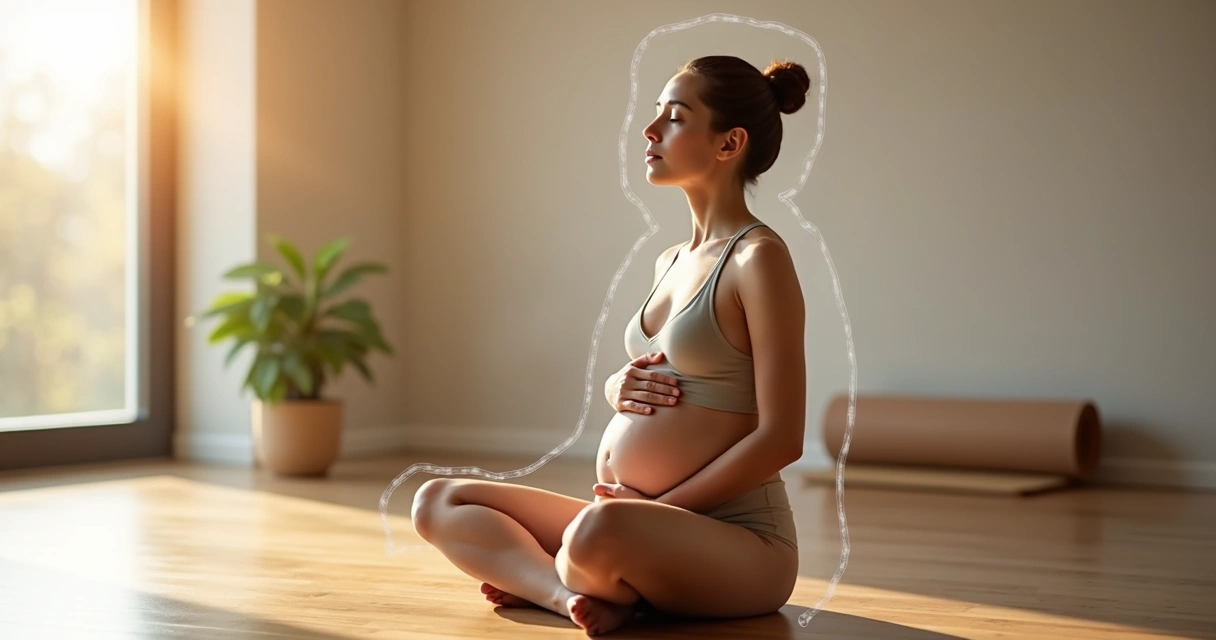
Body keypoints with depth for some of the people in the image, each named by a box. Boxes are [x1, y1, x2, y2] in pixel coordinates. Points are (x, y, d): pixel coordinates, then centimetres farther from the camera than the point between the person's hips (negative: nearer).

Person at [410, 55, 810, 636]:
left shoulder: (759, 258, -11)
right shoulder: (671, 262, 14)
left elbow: (781, 439, -15)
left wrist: (657, 507, -13)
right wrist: (619, 386, 0)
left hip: (735, 540, -9)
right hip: (650, 526, 9)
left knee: (600, 533, -41)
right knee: (436, 504, 1)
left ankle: (539, 579, -10)